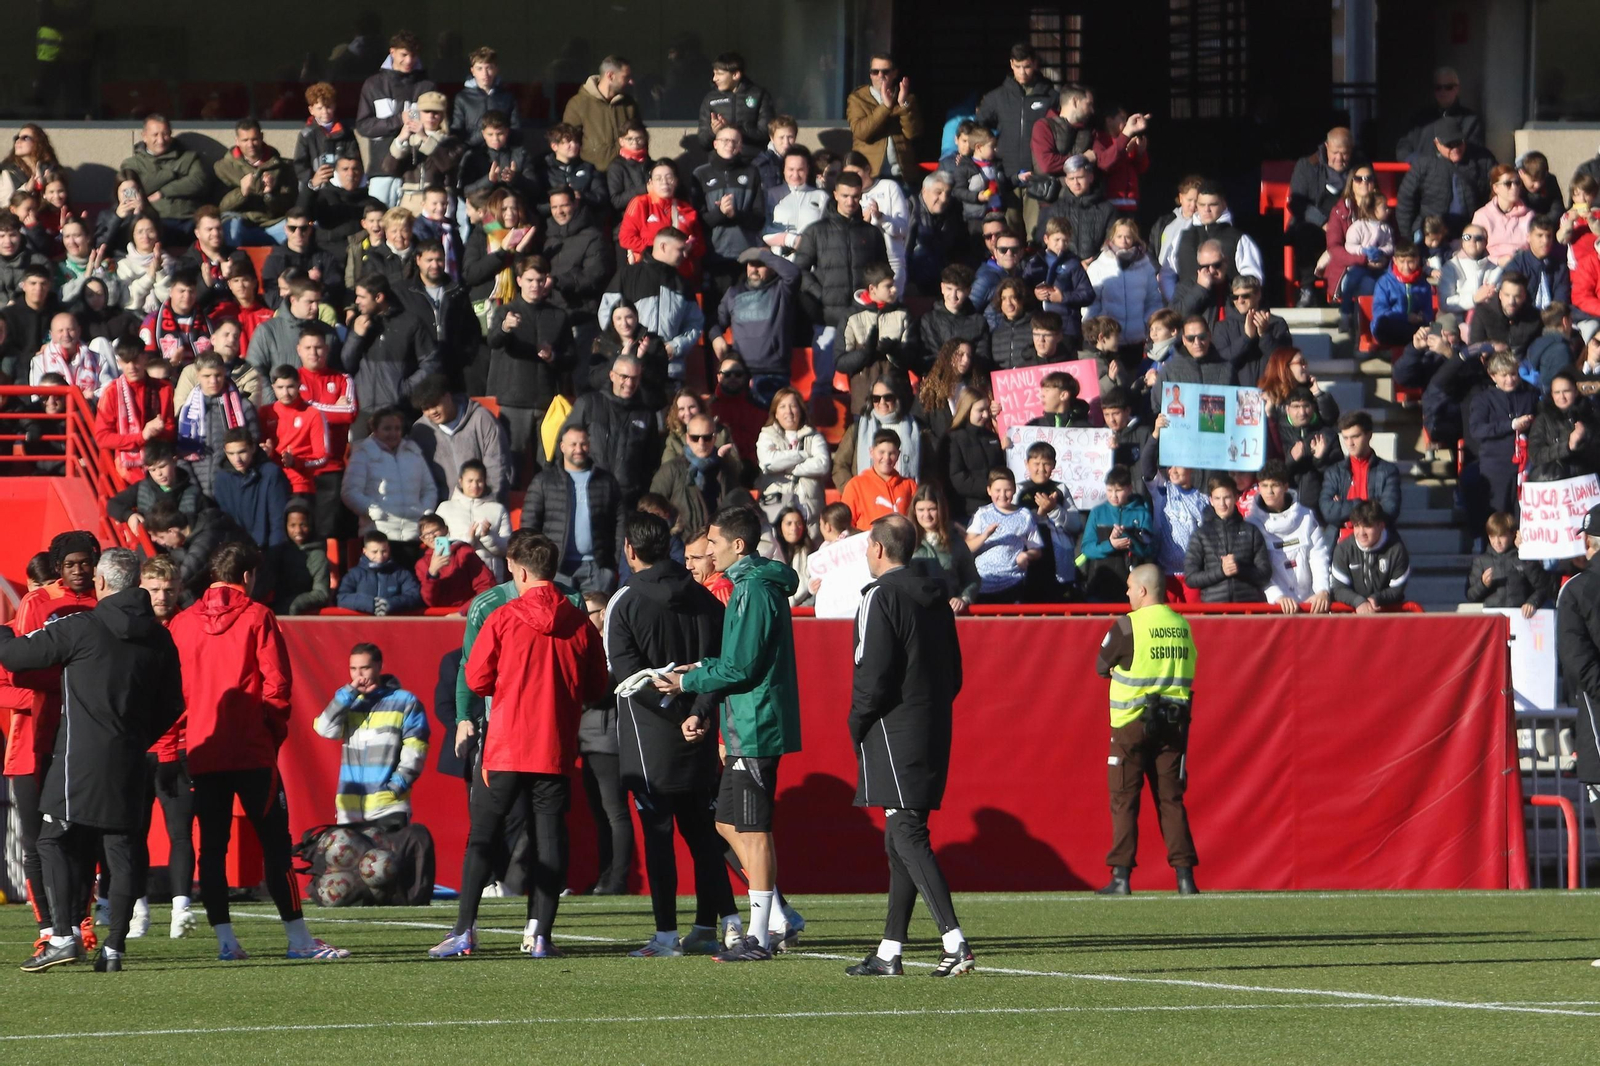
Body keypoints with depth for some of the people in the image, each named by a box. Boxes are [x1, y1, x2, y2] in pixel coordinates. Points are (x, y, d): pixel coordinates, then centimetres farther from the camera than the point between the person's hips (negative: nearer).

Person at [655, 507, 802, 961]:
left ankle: (759, 938, -3)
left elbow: (742, 668, -19)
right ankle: (776, 918, 16)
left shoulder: (753, 591, -15)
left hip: (754, 729, -10)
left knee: (753, 830, -6)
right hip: (747, 728, 10)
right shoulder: (755, 585, 16)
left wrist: (688, 682, -8)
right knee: (730, 823, 14)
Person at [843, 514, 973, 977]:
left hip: (894, 732, -9)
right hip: (933, 730, 9)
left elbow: (873, 673, -16)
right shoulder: (934, 597, 15)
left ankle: (954, 943, -23)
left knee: (907, 835, -12)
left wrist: (857, 725, -3)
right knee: (903, 838, 13)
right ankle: (890, 951, 18)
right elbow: (954, 674, 17)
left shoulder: (882, 597, -10)